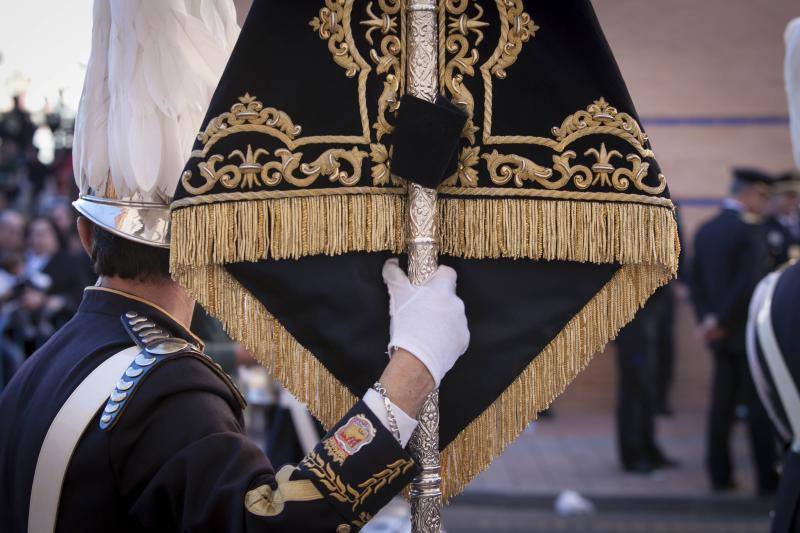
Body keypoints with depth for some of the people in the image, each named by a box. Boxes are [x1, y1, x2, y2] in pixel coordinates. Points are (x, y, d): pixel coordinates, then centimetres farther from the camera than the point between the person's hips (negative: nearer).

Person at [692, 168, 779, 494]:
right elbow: (747, 284, -21)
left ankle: (719, 474, 10)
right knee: (759, 406, 0)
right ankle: (767, 477, 4)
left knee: (721, 406, 9)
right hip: (747, 331, -7)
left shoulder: (705, 231, 10)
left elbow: (697, 282, 7)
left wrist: (707, 318, 0)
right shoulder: (750, 230, -14)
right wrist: (721, 323, -13)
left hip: (720, 333, 7)